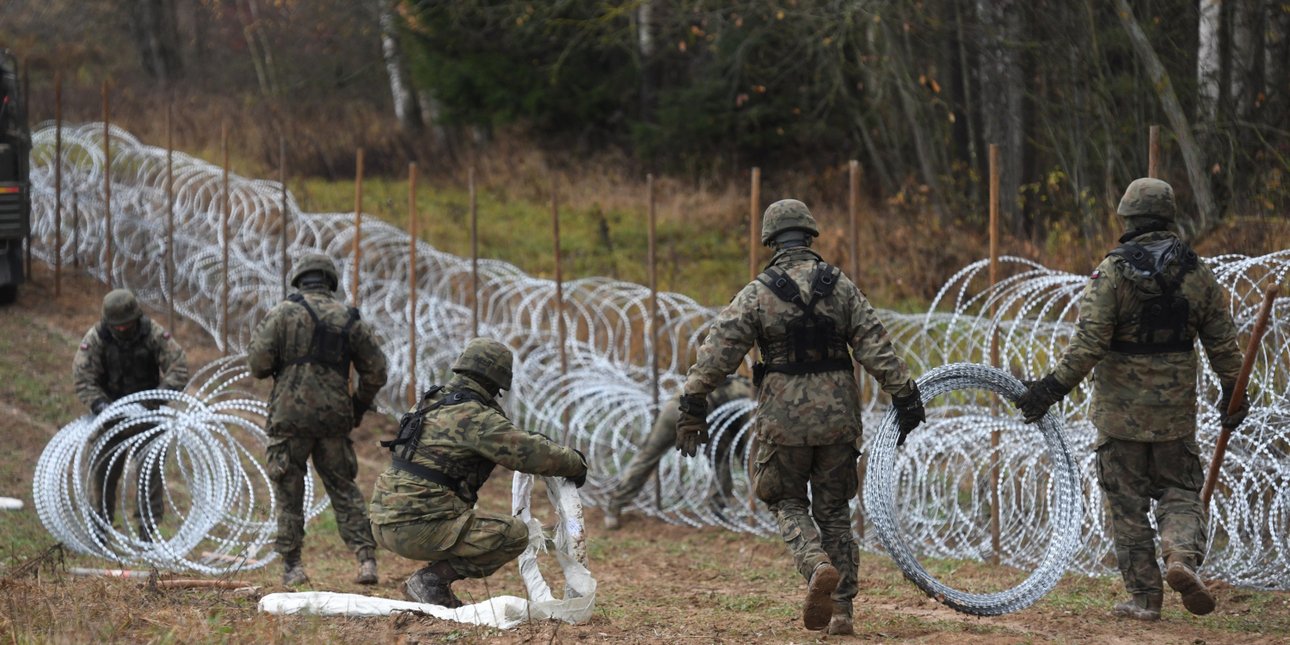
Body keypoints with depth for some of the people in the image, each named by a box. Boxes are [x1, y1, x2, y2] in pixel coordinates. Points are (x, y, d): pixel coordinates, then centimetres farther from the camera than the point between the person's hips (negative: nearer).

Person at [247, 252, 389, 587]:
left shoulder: (284, 313, -3)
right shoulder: (349, 318, 7)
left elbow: (258, 363, -8)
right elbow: (376, 370, 8)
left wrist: (257, 338, 14)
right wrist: (360, 406, 21)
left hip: (291, 413, -3)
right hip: (334, 417, 3)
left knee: (289, 490, 6)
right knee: (343, 488, 11)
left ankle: (292, 565, 4)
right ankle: (366, 557, 0)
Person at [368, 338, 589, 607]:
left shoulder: (432, 403, 15)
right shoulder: (476, 418, -12)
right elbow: (534, 454, -12)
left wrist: (528, 440, 31)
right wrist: (575, 463, 6)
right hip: (418, 527, -9)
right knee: (515, 534, -8)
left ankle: (434, 579, 14)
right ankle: (432, 580, -7)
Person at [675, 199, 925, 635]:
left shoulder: (757, 294, -5)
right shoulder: (841, 287, 2)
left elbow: (717, 353, -9)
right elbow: (877, 349, -1)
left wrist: (693, 407, -5)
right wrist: (905, 396, 3)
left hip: (784, 419, -2)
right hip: (838, 417, 2)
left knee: (788, 503, 15)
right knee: (834, 510, 13)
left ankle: (818, 566, -15)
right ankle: (841, 611, 9)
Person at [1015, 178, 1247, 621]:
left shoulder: (1112, 271, -10)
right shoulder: (1196, 272, 2)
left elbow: (1090, 343, -17)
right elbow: (1223, 342, 5)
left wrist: (1055, 386, -11)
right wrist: (1232, 391, 17)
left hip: (1121, 410, -3)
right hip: (1176, 410, 3)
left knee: (1128, 504, 6)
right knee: (1180, 492, 13)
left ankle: (1144, 597, 6)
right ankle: (1182, 556, -15)